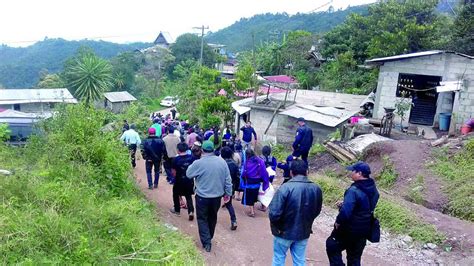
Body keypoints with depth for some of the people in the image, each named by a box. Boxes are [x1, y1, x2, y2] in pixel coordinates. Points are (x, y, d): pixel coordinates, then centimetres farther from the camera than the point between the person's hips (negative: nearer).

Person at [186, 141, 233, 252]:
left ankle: (206, 242, 5)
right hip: (217, 196, 4)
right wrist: (228, 193, 9)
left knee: (202, 219, 12)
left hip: (202, 197, -4)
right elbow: (228, 179, -2)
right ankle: (209, 237, 40)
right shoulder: (222, 161, -7)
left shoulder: (198, 163, -19)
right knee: (212, 217, 23)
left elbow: (188, 174, -2)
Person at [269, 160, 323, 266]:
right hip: (303, 232, 4)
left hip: (284, 232, -4)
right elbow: (316, 212, 8)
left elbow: (274, 214, -26)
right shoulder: (316, 189, -7)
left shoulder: (286, 188, -25)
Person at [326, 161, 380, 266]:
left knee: (332, 246, 13)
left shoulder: (354, 190, -26)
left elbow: (346, 211, -31)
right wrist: (344, 204, 10)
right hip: (364, 229, 8)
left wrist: (338, 222, -12)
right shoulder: (373, 189, 2)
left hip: (350, 229, -8)